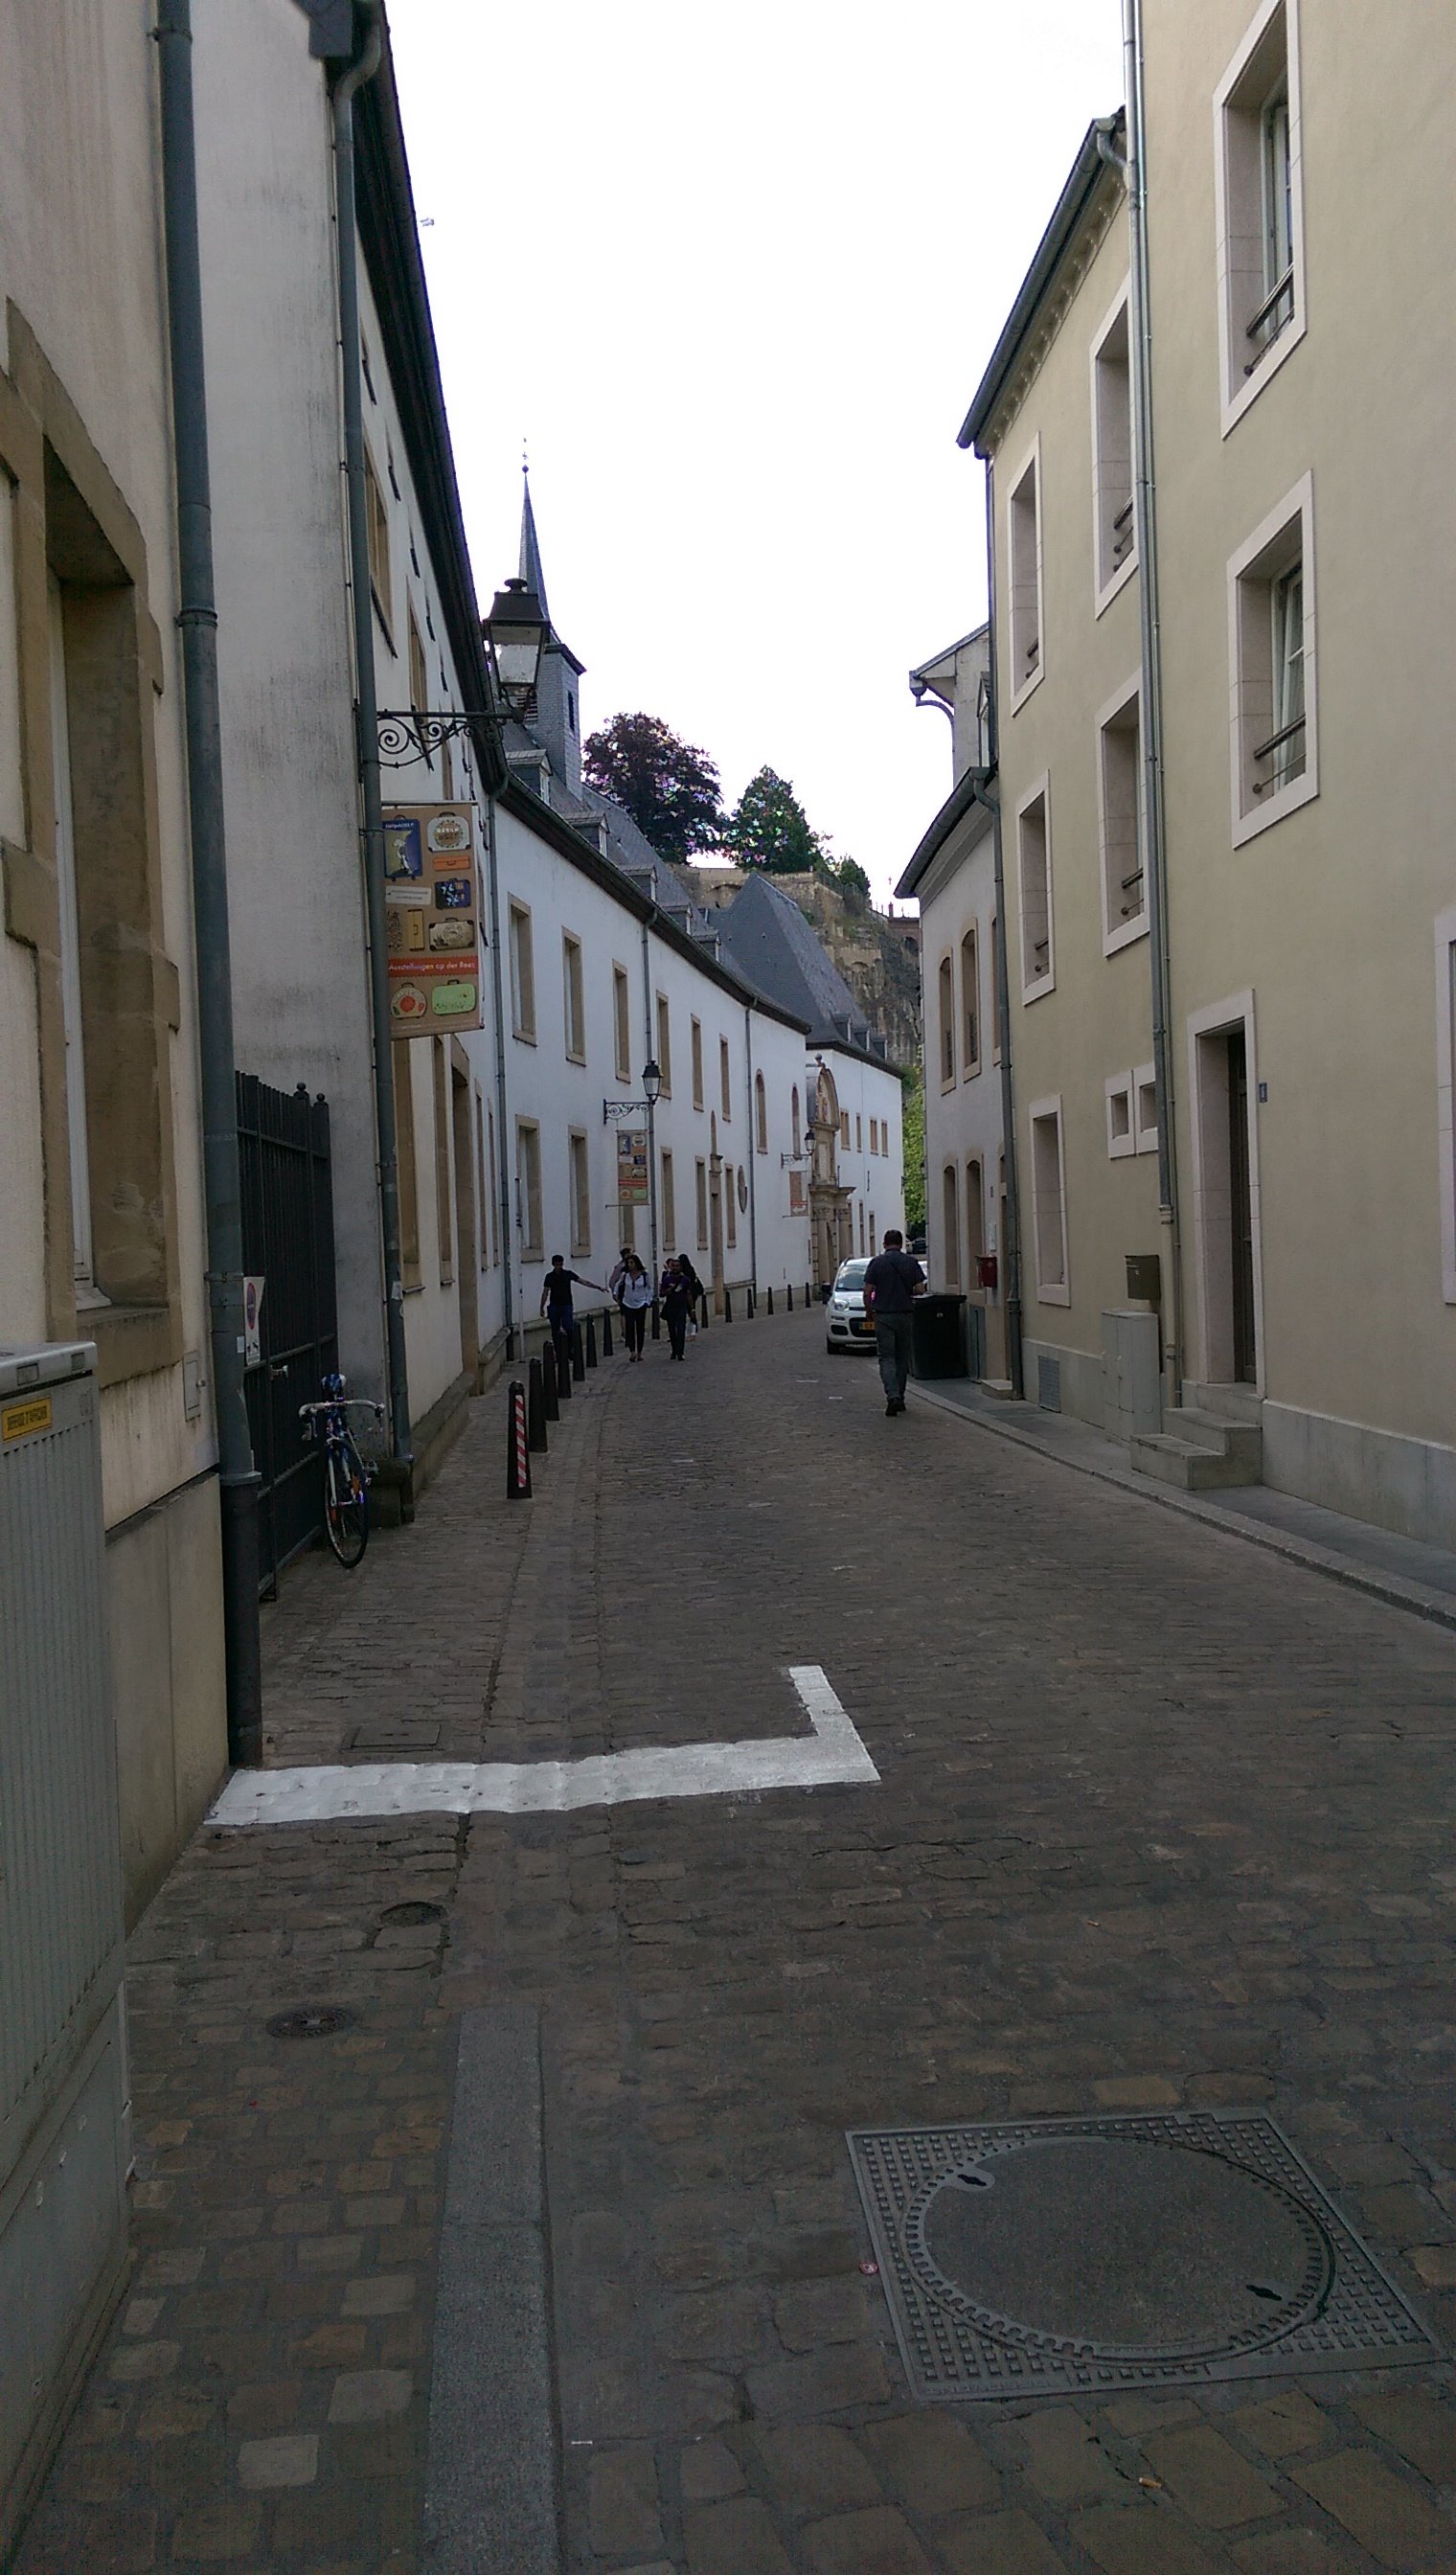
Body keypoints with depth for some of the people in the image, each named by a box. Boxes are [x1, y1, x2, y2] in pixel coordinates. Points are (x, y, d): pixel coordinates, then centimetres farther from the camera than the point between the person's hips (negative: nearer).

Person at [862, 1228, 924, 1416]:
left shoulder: (877, 1263, -4)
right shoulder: (911, 1263, 1)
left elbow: (867, 1292, -6)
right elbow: (920, 1290, -3)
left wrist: (868, 1311, 10)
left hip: (883, 1316, -2)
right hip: (905, 1315, 2)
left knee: (887, 1358, -2)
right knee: (902, 1358, 14)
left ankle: (892, 1396, -20)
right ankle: (899, 1397, 18)